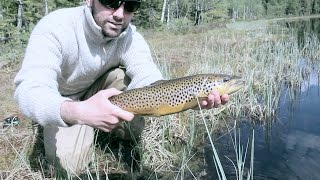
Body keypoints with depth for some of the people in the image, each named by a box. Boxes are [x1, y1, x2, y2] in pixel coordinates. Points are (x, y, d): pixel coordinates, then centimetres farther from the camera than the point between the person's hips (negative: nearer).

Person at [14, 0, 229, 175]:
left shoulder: (130, 37, -21)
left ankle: (129, 138, 0)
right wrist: (77, 112, -67)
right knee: (71, 163, -21)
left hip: (97, 90, 3)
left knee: (128, 75, -26)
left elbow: (147, 78, -36)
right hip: (61, 102, -2)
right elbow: (30, 91, -45)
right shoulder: (55, 28, -34)